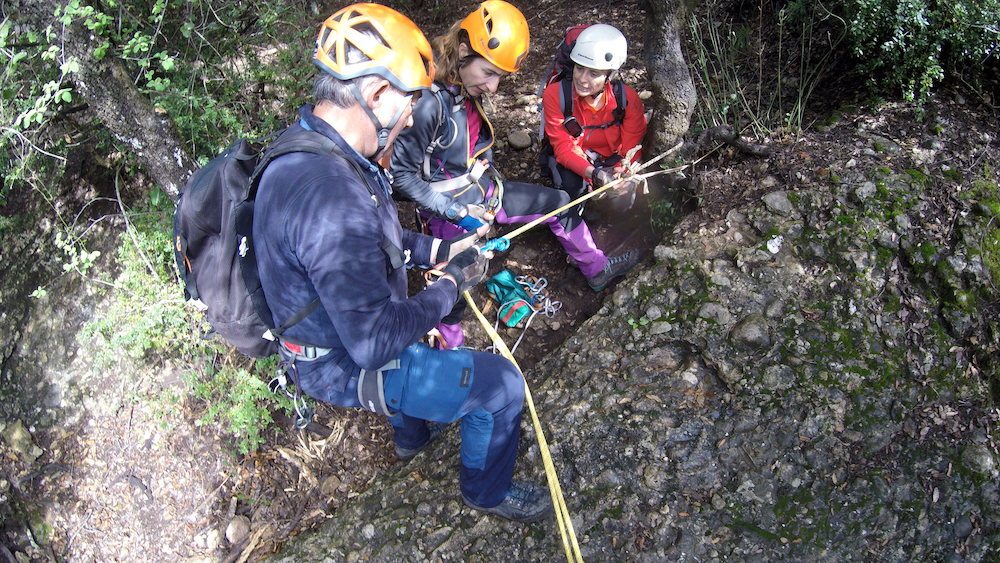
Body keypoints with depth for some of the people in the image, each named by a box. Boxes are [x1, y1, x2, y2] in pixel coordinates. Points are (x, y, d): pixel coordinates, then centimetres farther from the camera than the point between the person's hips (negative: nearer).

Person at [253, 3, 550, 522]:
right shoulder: (330, 192, -39)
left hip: (331, 333, 10)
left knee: (423, 342, 36)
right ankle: (488, 492, 25)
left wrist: (438, 251, 3)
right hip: (348, 367, -10)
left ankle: (412, 433, 59)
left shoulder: (308, 148, -5)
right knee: (500, 384, -1)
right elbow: (375, 341, -34)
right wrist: (451, 286, -20)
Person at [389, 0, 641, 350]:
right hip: (450, 209, -8)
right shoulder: (428, 103, -29)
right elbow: (401, 173, -24)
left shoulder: (468, 90, -4)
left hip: (483, 192, 8)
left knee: (559, 203, 14)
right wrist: (457, 211, -23)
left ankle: (596, 269, 35)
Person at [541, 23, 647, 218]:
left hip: (611, 160, 2)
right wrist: (593, 173, -43)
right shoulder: (555, 94, -24)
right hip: (571, 162, -1)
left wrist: (622, 174, -41)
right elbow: (563, 147, -24)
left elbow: (632, 146, -16)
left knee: (623, 201, -22)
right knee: (570, 185, -33)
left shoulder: (628, 98, -19)